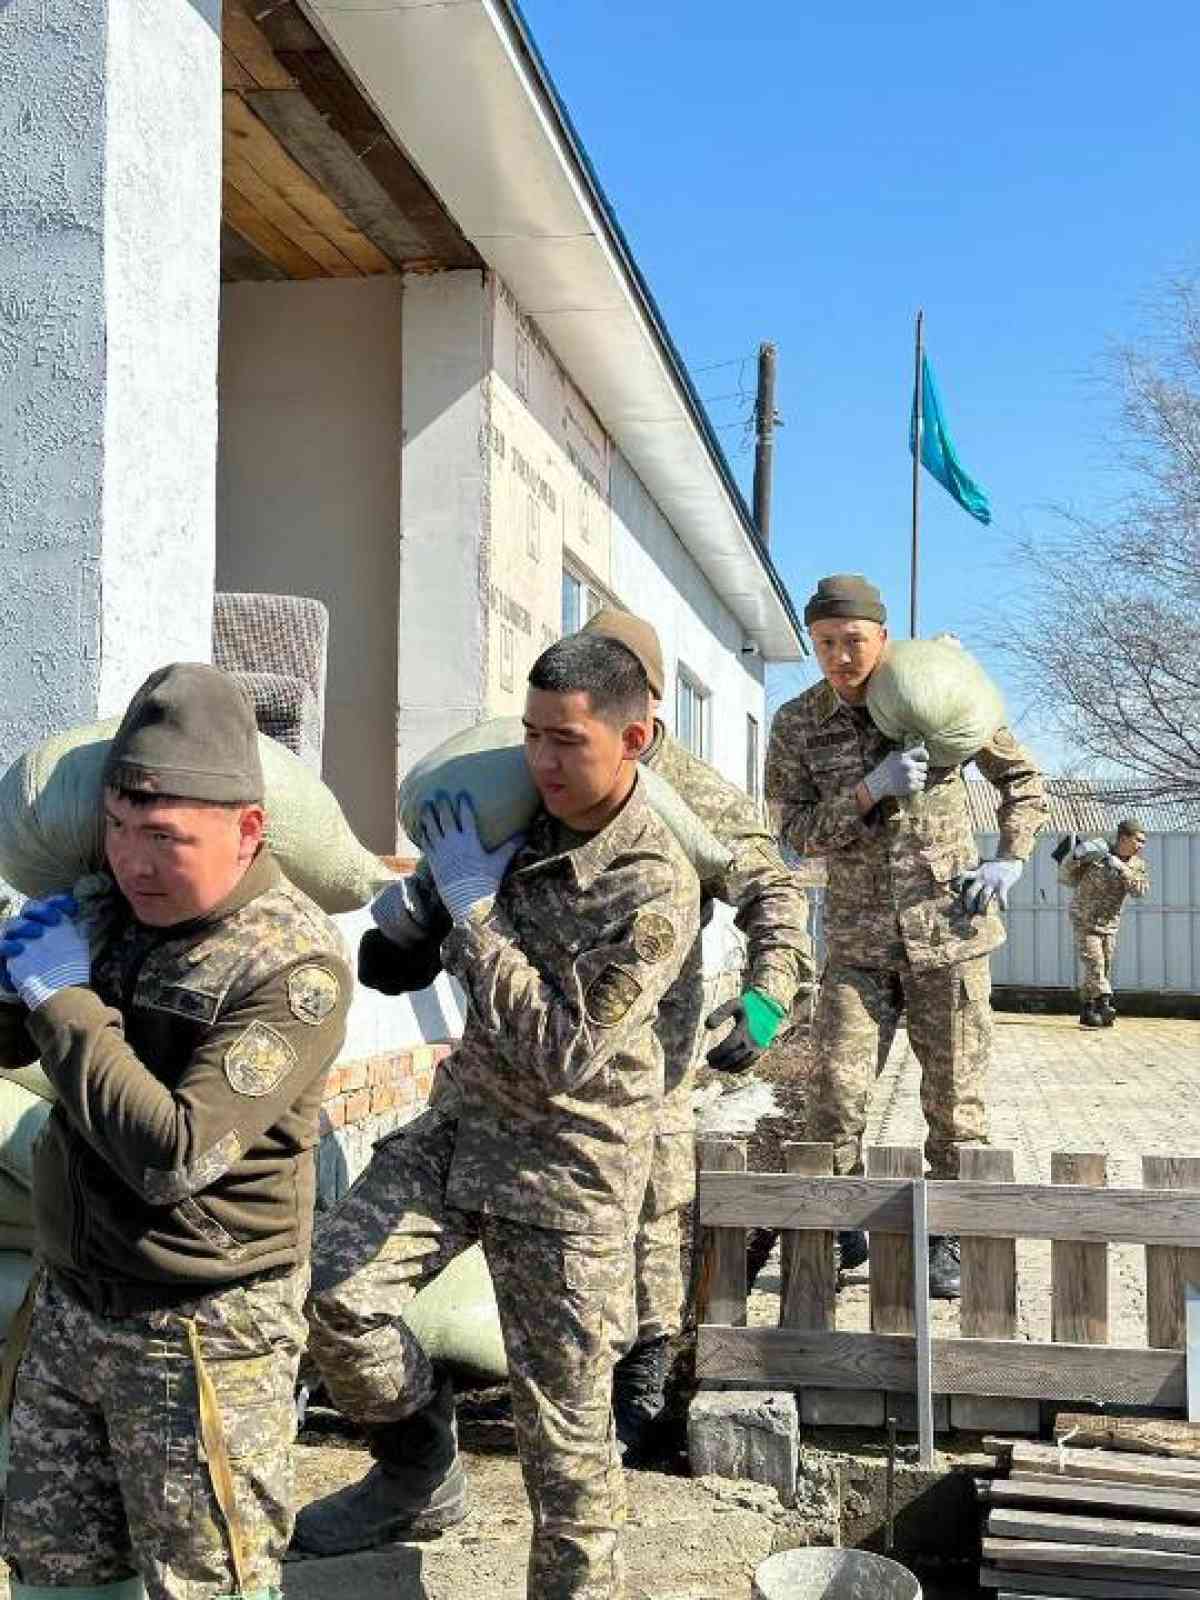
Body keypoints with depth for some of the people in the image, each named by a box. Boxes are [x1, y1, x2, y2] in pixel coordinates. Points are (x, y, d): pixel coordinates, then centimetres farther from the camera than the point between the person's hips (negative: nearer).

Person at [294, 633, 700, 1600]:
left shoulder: (656, 889, -20)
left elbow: (564, 1055, -25)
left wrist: (474, 907, -22)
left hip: (572, 1163, -6)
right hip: (465, 1114, 6)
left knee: (565, 1423, 3)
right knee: (336, 1289, -8)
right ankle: (422, 1477, 18)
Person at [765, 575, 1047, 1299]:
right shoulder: (796, 726, -3)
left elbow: (1022, 778, 8)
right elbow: (797, 831, -9)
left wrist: (1011, 860, -5)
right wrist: (870, 789, -22)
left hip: (948, 927, 0)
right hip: (857, 937, 1)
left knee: (956, 1095, 5)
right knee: (837, 1091, -3)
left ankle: (948, 1239, 21)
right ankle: (840, 1227, 16)